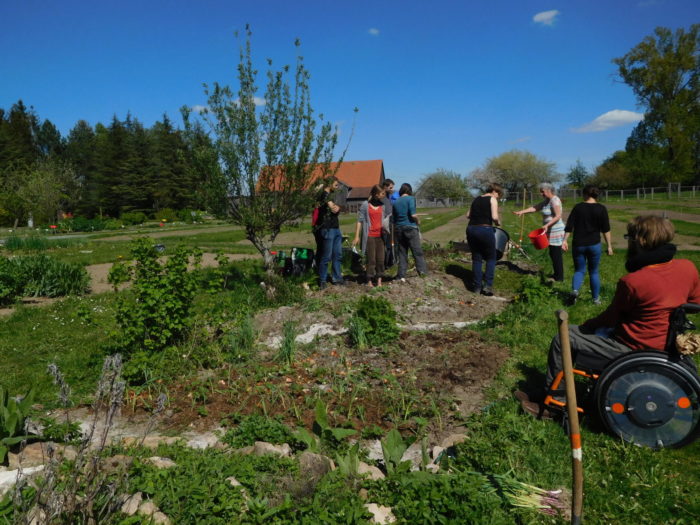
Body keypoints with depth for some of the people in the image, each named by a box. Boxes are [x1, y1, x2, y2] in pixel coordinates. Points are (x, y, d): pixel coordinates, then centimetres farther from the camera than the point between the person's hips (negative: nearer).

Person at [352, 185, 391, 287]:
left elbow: (389, 216, 21)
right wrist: (357, 236, -4)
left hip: (380, 236, 4)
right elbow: (360, 220, -1)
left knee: (380, 259, 3)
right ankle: (369, 281, 6)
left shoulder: (383, 205, 10)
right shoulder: (365, 205, -2)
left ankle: (379, 281, 12)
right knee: (371, 259, -3)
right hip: (369, 236, -4)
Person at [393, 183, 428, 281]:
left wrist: (395, 232, 19)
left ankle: (401, 275, 6)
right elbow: (413, 215, -17)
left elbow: (394, 219, 13)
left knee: (402, 252, 8)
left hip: (398, 228, 5)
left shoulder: (396, 202, 12)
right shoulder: (410, 198, -5)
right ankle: (422, 270, -4)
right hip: (410, 227, -5)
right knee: (417, 251, 0)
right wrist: (417, 221, 3)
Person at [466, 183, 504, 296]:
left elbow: (468, 215, 16)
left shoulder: (476, 199, 17)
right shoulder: (492, 199, -1)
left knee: (476, 258, 14)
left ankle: (477, 286, 15)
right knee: (491, 258, 11)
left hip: (471, 229, 5)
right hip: (485, 230, -5)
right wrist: (498, 223, 7)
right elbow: (494, 217, -12)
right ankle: (488, 285, 2)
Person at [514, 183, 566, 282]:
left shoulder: (554, 200, -17)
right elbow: (535, 207, 9)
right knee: (553, 253, 15)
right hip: (551, 231, 10)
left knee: (556, 253, -4)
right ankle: (557, 274, 24)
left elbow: (558, 216, -23)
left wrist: (547, 224, -32)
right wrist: (522, 211, -1)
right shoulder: (546, 201, 12)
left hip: (555, 231, -10)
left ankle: (559, 277, 3)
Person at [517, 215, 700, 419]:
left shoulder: (632, 282, -26)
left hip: (631, 351, -8)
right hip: (664, 345, 8)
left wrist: (587, 325, 7)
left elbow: (610, 318, -11)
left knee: (562, 341, 1)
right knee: (597, 329, 28)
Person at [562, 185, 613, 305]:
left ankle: (575, 289, -19)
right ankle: (596, 298, 18)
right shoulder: (601, 209, -2)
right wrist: (609, 246, 2)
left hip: (578, 245, 0)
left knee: (579, 270, 9)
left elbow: (569, 226, -4)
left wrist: (565, 240, 2)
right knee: (594, 271, 13)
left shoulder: (578, 207, -1)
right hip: (594, 245, 0)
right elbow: (606, 230, -3)